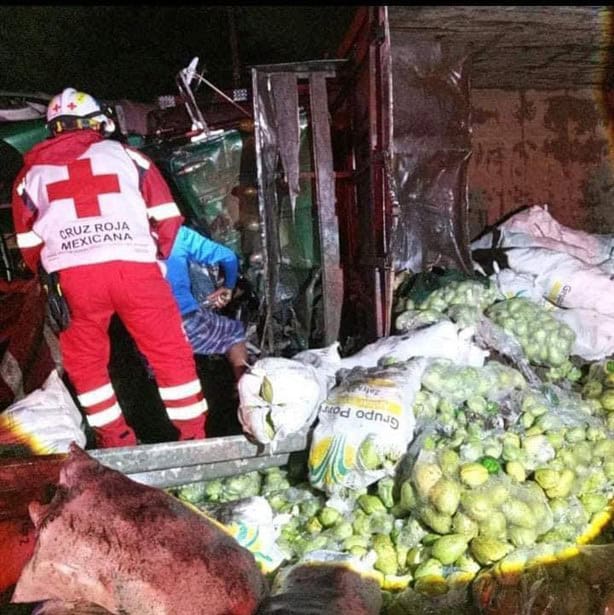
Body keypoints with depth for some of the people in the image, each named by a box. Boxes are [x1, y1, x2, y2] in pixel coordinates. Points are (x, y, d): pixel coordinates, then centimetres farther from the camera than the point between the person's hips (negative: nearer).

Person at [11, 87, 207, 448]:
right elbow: (167, 217, 12)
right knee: (172, 352, 8)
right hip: (135, 268, -1)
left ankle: (116, 439, 22)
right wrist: (156, 256, 27)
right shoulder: (124, 154, 16)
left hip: (72, 276, 1)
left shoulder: (32, 171, 21)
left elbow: (29, 242, 20)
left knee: (84, 359, 18)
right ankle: (193, 435, 14)